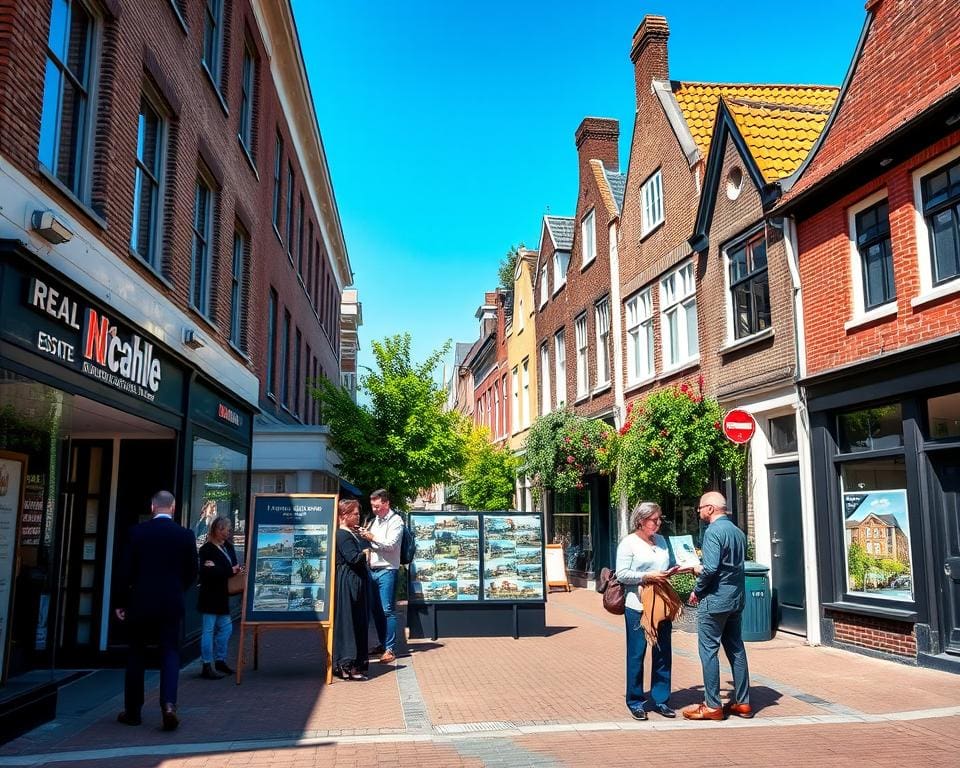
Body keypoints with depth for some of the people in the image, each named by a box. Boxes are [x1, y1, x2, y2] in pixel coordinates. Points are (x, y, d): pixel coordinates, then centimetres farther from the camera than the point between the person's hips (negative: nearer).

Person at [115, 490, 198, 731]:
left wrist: (122, 602, 7)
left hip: (140, 602, 0)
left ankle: (132, 711, 20)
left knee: (136, 655, 13)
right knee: (170, 653, 5)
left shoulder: (137, 531, -5)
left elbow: (126, 570, -4)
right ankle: (168, 704, -13)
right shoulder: (186, 535, -3)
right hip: (172, 604, 0)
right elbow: (192, 573, 3)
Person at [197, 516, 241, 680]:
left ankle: (220, 661, 27)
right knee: (209, 630, -2)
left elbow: (234, 564, 14)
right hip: (209, 597, -8)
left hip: (222, 596, 8)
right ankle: (207, 667, 5)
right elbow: (207, 573, -24)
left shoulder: (228, 546, 9)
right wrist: (231, 570, -21)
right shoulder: (206, 549, -15)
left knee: (226, 627, 14)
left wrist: (237, 569, -10)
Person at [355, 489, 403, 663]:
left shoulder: (395, 521, -6)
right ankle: (383, 644, 22)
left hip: (387, 570, -7)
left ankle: (390, 649, -4)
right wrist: (365, 536, 4)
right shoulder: (375, 520, 16)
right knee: (375, 609, 11)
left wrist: (372, 537, -16)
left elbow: (391, 544, -15)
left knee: (387, 610, -7)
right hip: (373, 570, 7)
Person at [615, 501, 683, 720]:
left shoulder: (661, 540, 13)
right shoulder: (629, 543, -7)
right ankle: (635, 702, 14)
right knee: (636, 654, 2)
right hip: (637, 606, -6)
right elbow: (621, 574, -12)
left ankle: (660, 700, 22)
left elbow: (671, 565, 22)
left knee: (663, 653, 9)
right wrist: (647, 576, -18)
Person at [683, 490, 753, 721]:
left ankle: (712, 706, 5)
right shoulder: (738, 532, 10)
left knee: (708, 650, 0)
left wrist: (697, 591, -9)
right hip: (737, 598, 9)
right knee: (736, 648, 14)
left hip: (715, 600, -8)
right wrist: (700, 567, 17)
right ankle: (742, 702, 20)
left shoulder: (713, 531, -16)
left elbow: (710, 569, -23)